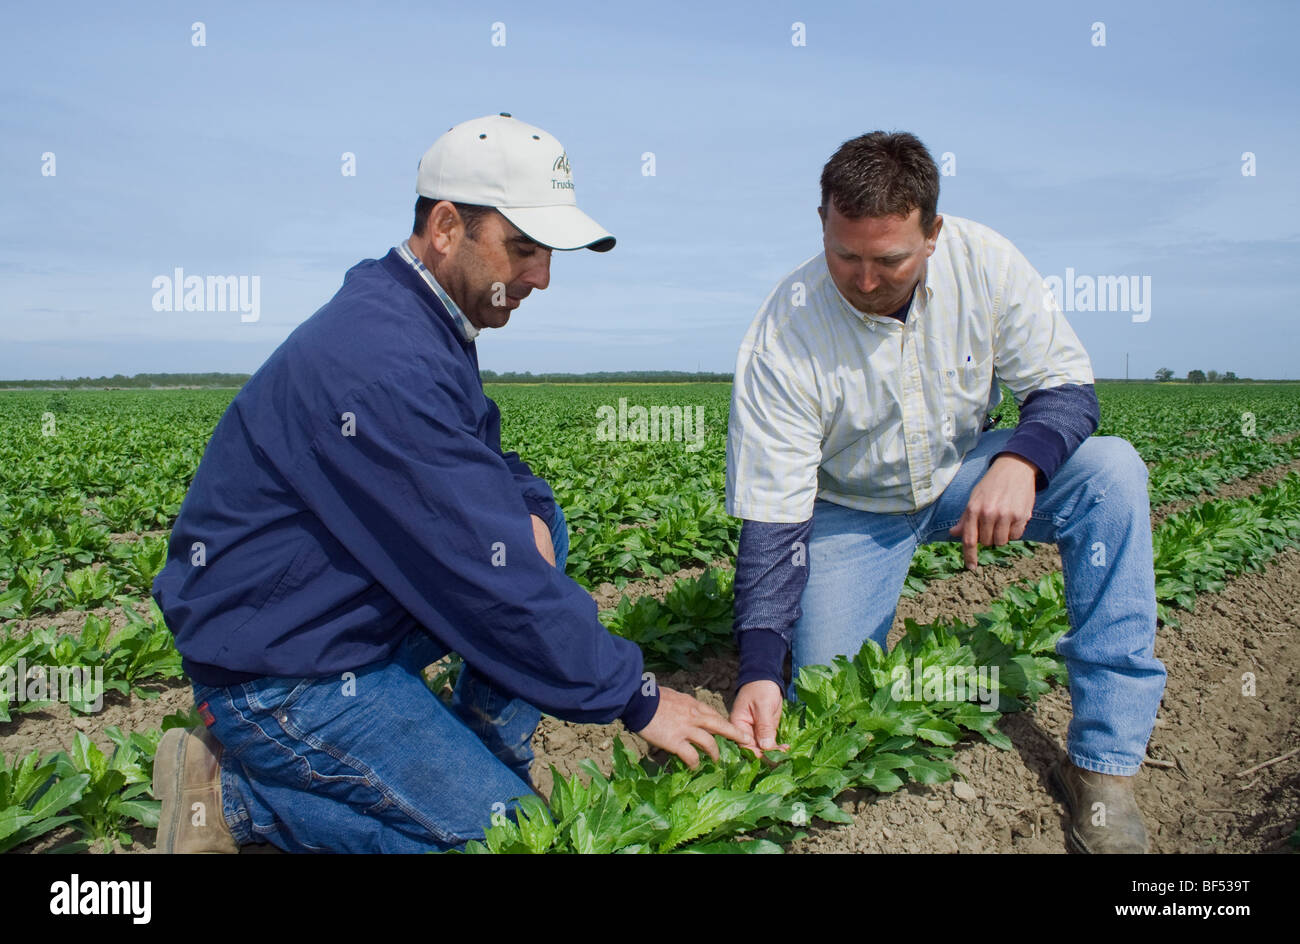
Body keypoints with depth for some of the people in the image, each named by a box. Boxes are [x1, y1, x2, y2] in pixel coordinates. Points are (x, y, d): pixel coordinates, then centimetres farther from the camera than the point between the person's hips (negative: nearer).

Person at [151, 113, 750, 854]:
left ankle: (486, 760, 7)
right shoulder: (381, 362, -28)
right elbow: (484, 575, -27)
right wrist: (633, 696, -17)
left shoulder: (425, 323, 4)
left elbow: (487, 466, 17)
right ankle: (232, 791, 0)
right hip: (279, 673, -9)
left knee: (533, 517, 3)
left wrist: (526, 513, -9)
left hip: (356, 612, 9)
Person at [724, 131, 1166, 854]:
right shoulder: (782, 339, -27)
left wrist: (1021, 459, -36)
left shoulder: (983, 260, -20)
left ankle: (1104, 760, -18)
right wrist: (761, 672, -33)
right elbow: (772, 519, -24)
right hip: (853, 510, -2)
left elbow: (1068, 385, -12)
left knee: (1111, 470, -25)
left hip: (965, 477, 2)